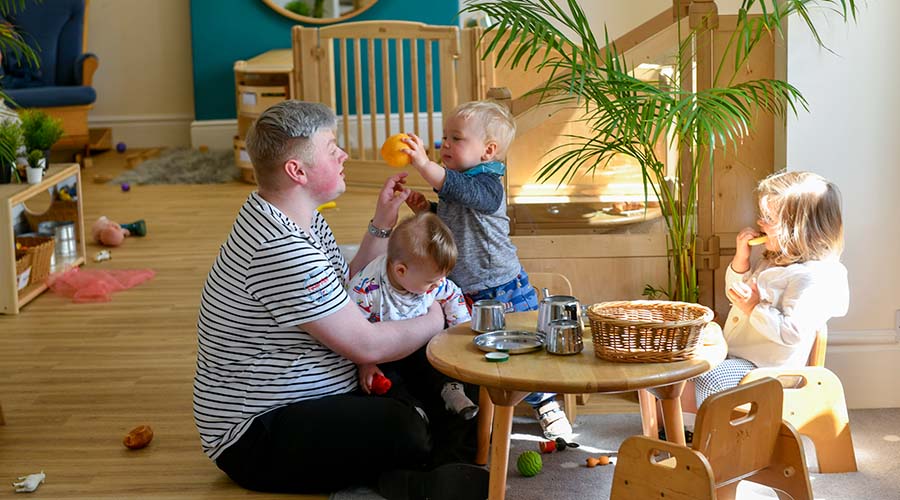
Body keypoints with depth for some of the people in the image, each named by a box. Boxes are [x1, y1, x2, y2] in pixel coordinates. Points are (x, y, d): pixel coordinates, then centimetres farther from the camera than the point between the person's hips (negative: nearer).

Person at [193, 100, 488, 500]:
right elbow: (366, 345, -22)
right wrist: (435, 320, -5)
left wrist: (382, 223, 7)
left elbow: (348, 293, 17)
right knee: (402, 427, -30)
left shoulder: (300, 219, 7)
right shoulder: (281, 249, -26)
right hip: (256, 439, -11)